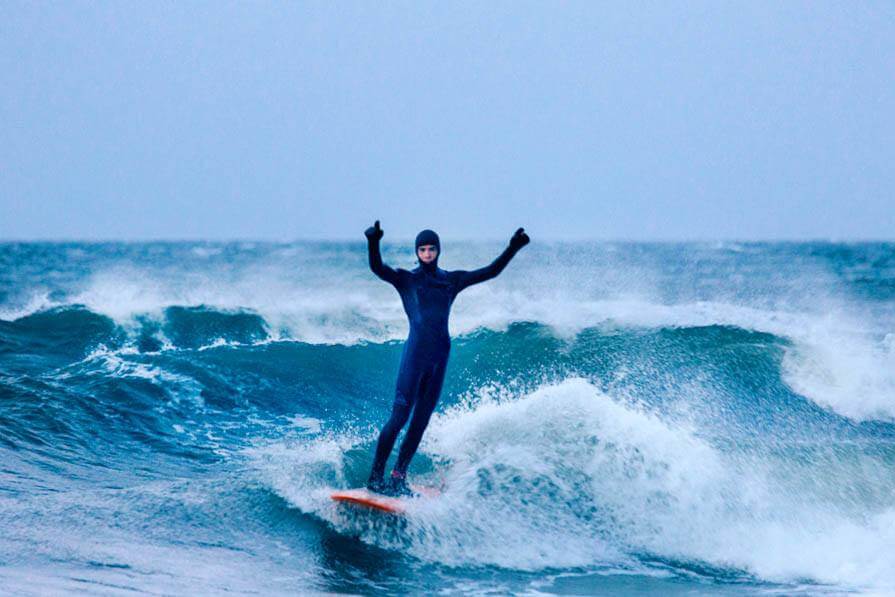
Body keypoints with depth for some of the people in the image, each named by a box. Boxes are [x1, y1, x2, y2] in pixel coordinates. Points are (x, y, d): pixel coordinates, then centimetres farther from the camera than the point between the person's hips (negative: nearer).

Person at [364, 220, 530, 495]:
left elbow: (491, 271, 15)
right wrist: (373, 243, -31)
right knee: (399, 417, -11)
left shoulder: (452, 280, 16)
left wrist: (512, 248, 4)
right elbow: (377, 268, -12)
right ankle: (376, 477, -7)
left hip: (439, 357, 4)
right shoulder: (406, 279, 5)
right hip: (415, 353, -4)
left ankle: (398, 477, 12)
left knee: (421, 422, 5)